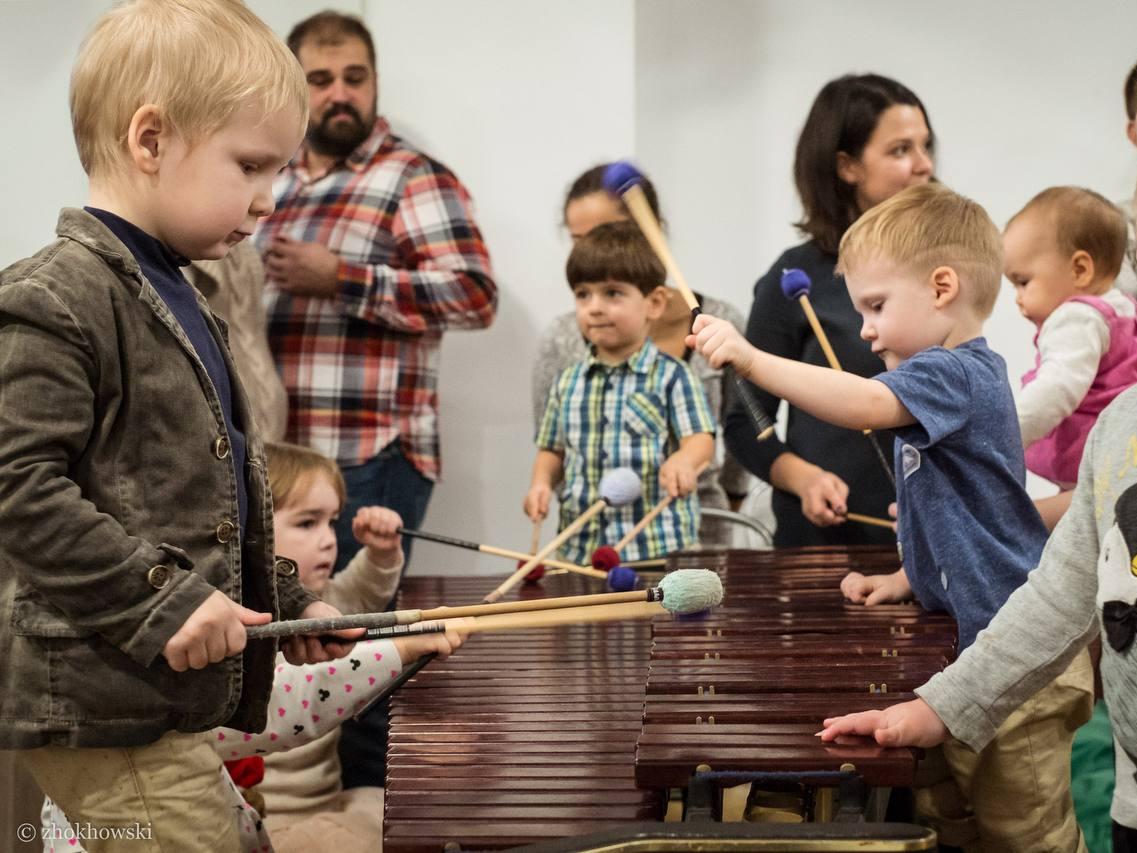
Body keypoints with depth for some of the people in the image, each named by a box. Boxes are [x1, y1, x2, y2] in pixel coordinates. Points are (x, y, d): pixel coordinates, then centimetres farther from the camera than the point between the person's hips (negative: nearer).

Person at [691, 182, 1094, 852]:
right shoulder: (965, 374, 16)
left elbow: (865, 404, -35)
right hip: (974, 645, 10)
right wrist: (908, 578, 13)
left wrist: (750, 358, -38)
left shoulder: (955, 374, -16)